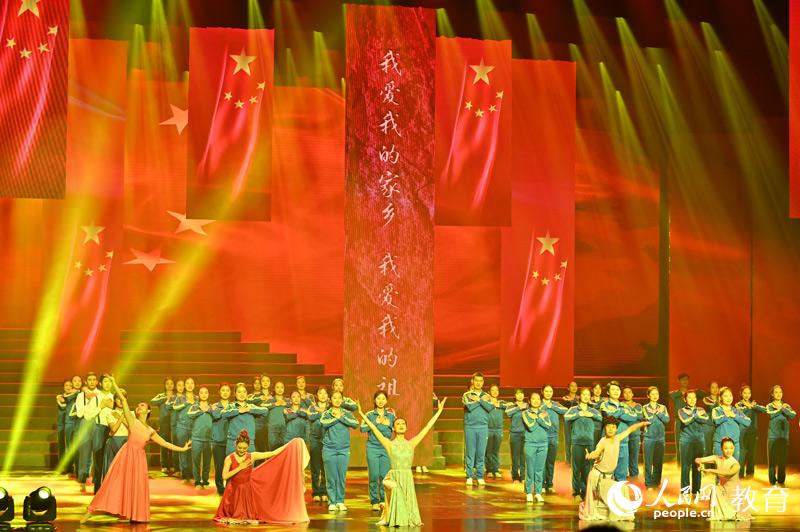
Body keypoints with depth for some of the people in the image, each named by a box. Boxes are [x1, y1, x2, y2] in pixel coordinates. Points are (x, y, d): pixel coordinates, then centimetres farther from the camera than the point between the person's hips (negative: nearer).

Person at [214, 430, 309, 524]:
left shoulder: (252, 456, -4)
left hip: (248, 491, 1)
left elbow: (273, 453, -3)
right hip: (234, 491, -1)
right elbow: (224, 476, -17)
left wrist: (291, 444, -5)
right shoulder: (229, 458, -9)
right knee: (236, 516, 0)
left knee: (249, 516, 3)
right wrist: (240, 468, -20)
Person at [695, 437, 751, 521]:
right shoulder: (717, 459, -10)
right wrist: (701, 464, -36)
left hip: (735, 492, -3)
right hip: (723, 490, 3)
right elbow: (697, 460, -12)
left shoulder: (735, 464, -22)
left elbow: (729, 473, -42)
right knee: (715, 489, -31)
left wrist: (711, 470, -46)